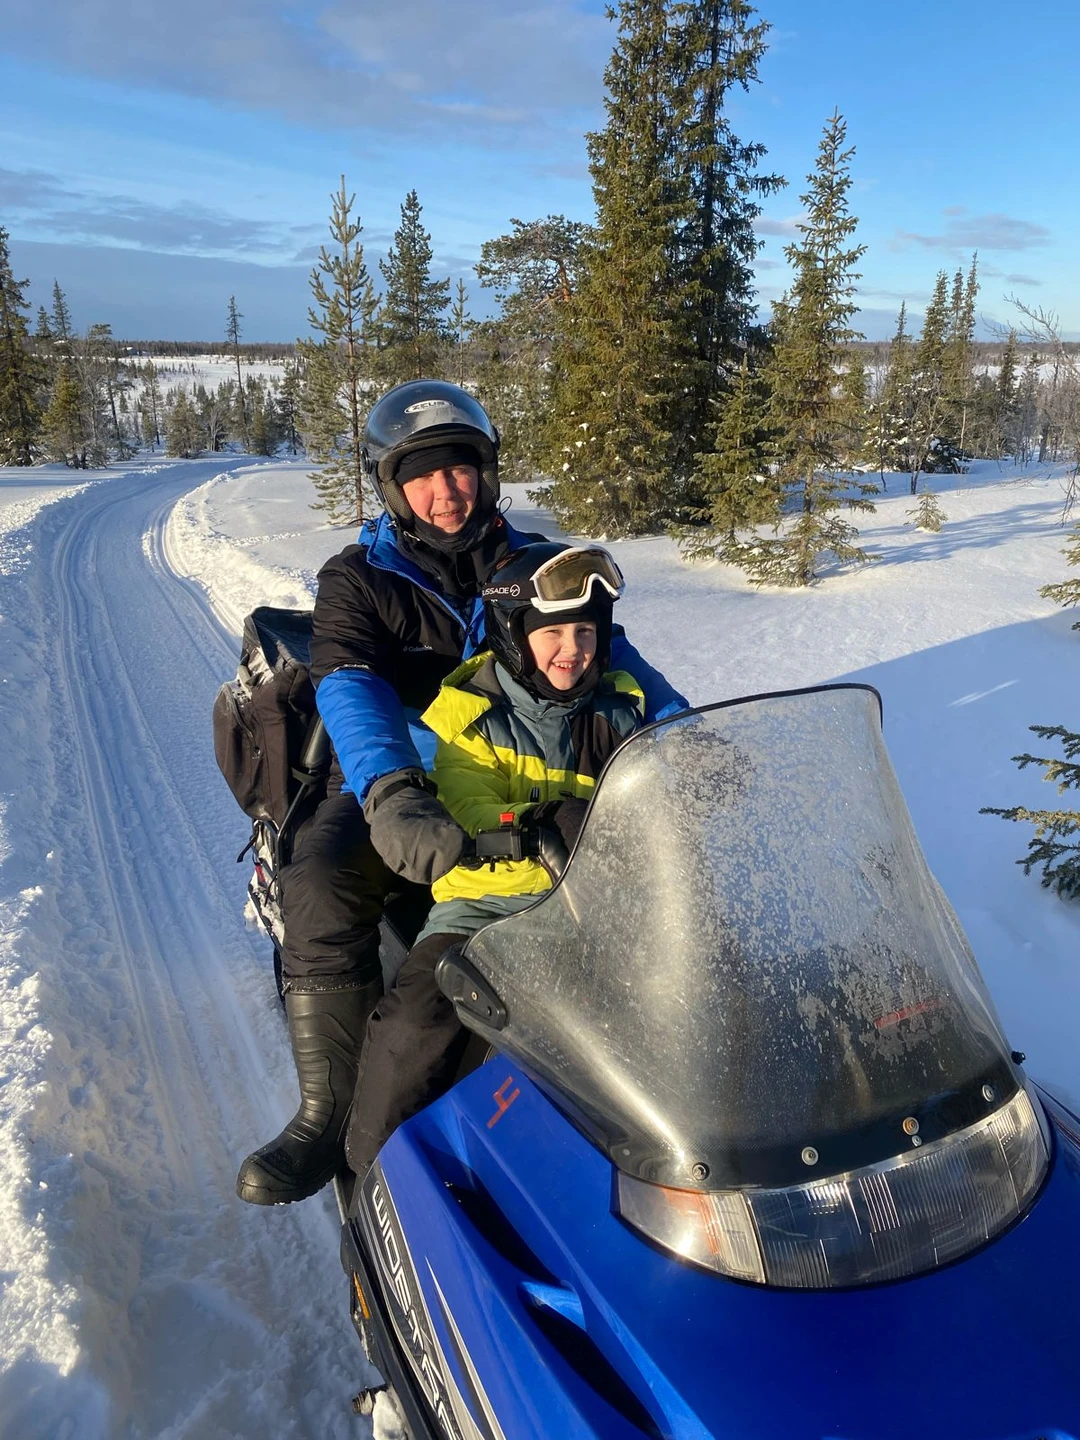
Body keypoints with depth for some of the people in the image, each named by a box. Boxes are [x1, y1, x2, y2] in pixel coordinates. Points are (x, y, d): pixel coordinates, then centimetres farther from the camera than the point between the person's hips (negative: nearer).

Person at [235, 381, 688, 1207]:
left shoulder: (531, 563, 8)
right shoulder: (357, 581, -2)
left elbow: (607, 653, 0)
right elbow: (350, 691, -20)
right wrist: (391, 797, -41)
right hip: (400, 787, -2)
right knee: (321, 889, -29)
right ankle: (331, 1113, -12)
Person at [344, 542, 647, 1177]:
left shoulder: (620, 711, 11)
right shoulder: (469, 713, 0)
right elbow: (467, 814, -14)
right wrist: (547, 821, -33)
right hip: (487, 897, -2)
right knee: (416, 1018, -23)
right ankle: (375, 1169, 2)